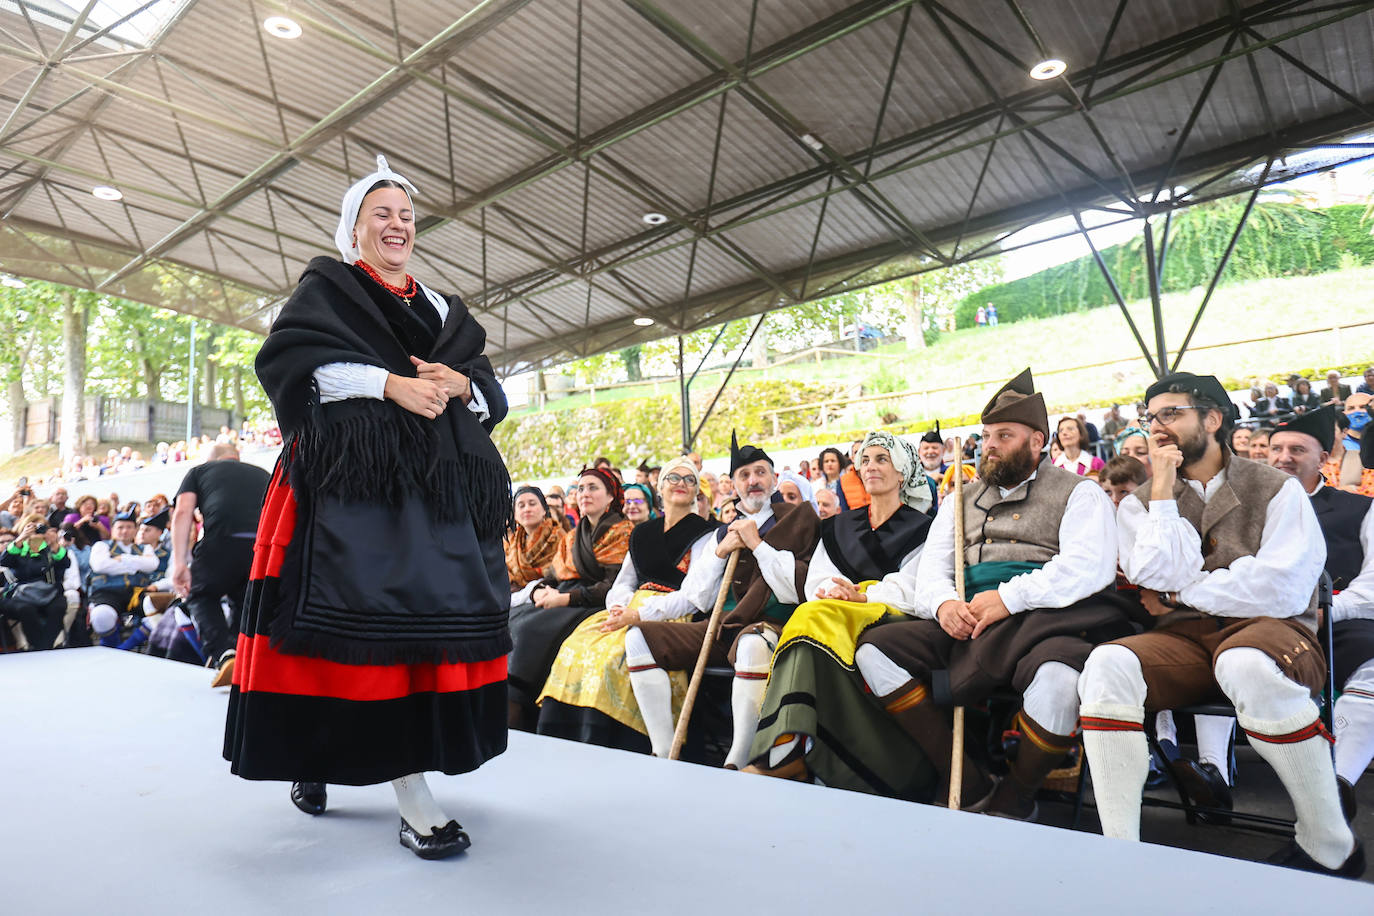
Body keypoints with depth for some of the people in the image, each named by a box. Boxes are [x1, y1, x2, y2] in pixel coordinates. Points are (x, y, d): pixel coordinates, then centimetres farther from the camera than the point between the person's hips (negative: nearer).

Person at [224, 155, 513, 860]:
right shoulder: (326, 287, 11)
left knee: (429, 614, 0)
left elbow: (494, 395, 17)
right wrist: (389, 383, -16)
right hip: (353, 477, -5)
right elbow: (286, 359, -7)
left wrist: (459, 384, -6)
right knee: (370, 615, -13)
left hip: (438, 483, 5)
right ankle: (410, 791, -9)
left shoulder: (443, 311, 23)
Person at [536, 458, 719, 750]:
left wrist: (638, 615, -16)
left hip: (672, 618, -5)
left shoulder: (706, 534, 3)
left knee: (615, 654, -32)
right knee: (576, 646, -21)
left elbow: (695, 597, -8)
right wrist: (620, 607, -6)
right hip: (630, 611, 6)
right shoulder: (642, 533, 21)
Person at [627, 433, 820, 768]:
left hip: (769, 624, -5)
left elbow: (796, 590, -6)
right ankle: (664, 754, -13)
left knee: (752, 643, -42)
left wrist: (757, 543, -7)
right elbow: (694, 597, 15)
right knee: (638, 636, -11)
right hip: (721, 627, 6)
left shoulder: (798, 518, 6)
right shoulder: (726, 530, 21)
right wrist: (721, 552, 1)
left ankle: (736, 764, -30)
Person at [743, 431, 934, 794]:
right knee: (814, 616, -34)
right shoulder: (840, 526, 26)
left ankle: (786, 752, -43)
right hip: (834, 613, 3)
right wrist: (829, 591, -10)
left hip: (890, 618, -3)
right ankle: (790, 751, -43)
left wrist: (859, 595, -14)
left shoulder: (920, 528, 14)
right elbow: (815, 583, 13)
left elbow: (912, 592, -1)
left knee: (816, 619, -34)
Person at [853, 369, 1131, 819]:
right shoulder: (962, 500, 23)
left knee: (1057, 675, -38)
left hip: (1046, 622, -4)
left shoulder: (1077, 492, 8)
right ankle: (968, 785, -7)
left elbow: (1089, 566, -8)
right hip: (965, 628, 5)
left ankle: (1015, 797, -6)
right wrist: (942, 603, -9)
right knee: (875, 648, -15)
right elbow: (931, 567, 15)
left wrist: (1009, 597, -19)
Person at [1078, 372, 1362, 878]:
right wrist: (1164, 490, -3)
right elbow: (1163, 579, -5)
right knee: (1107, 664, -29)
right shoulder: (1140, 504, 13)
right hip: (1183, 640, 3)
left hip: (1266, 628, -2)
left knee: (1246, 665, -39)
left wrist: (1181, 595, -2)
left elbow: (1284, 589, -8)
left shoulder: (1275, 489, 6)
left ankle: (1331, 848, -16)